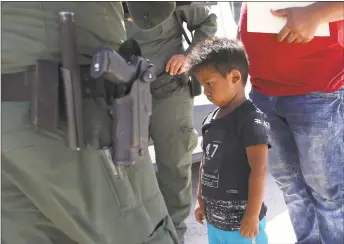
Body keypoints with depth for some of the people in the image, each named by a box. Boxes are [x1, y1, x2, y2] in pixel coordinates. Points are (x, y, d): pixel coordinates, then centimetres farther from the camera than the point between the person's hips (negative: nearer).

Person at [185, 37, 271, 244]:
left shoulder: (251, 119, -17)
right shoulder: (211, 119, 6)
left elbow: (259, 170, -20)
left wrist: (253, 215, -20)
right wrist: (201, 201, 17)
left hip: (241, 220, -7)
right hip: (214, 219, 8)